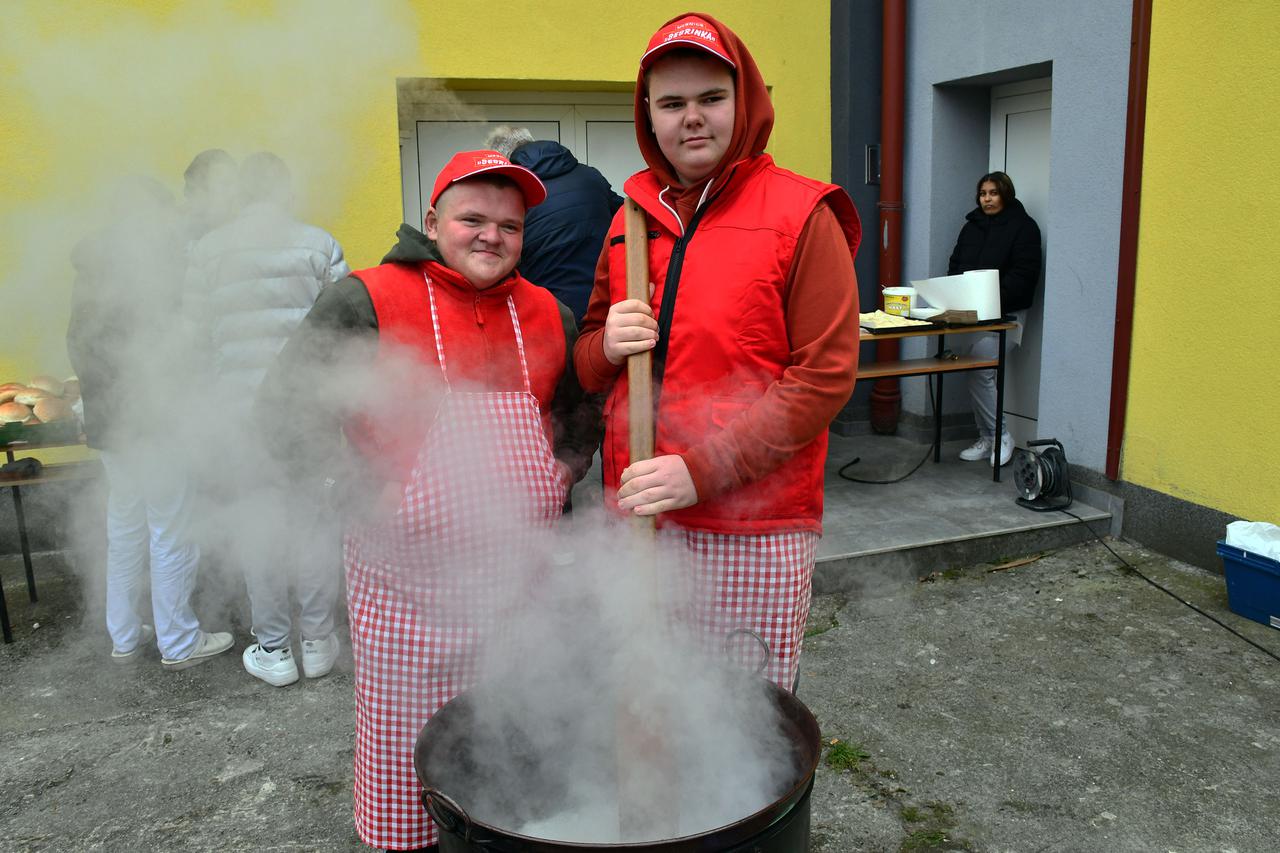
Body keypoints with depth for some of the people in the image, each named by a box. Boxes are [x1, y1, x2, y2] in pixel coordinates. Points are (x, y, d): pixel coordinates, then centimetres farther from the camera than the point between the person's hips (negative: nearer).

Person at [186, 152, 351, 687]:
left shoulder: (208, 250, 0)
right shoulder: (319, 245, -2)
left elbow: (197, 332, -2)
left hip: (240, 403, 0)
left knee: (256, 525, 8)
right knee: (313, 521, 10)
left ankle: (274, 651, 17)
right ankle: (318, 643, 19)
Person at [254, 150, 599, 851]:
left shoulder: (547, 314, 8)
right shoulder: (366, 301, -8)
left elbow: (581, 410, 21)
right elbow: (286, 406, -7)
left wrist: (563, 471, 6)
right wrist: (352, 497, -13)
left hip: (523, 584, 4)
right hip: (409, 594, -4)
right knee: (407, 762, 10)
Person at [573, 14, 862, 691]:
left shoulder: (802, 216, -5)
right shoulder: (631, 217, 10)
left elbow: (825, 377, -12)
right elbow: (587, 366, 17)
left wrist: (702, 471, -18)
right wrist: (608, 348, -7)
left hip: (753, 532, -4)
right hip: (636, 515, 4)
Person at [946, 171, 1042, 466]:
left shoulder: (1023, 227, -3)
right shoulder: (972, 226, 17)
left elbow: (1023, 275, -11)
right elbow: (955, 266, 17)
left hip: (1006, 315, -6)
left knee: (979, 369, -17)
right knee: (977, 372, 5)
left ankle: (1000, 436, -3)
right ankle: (987, 439, 16)